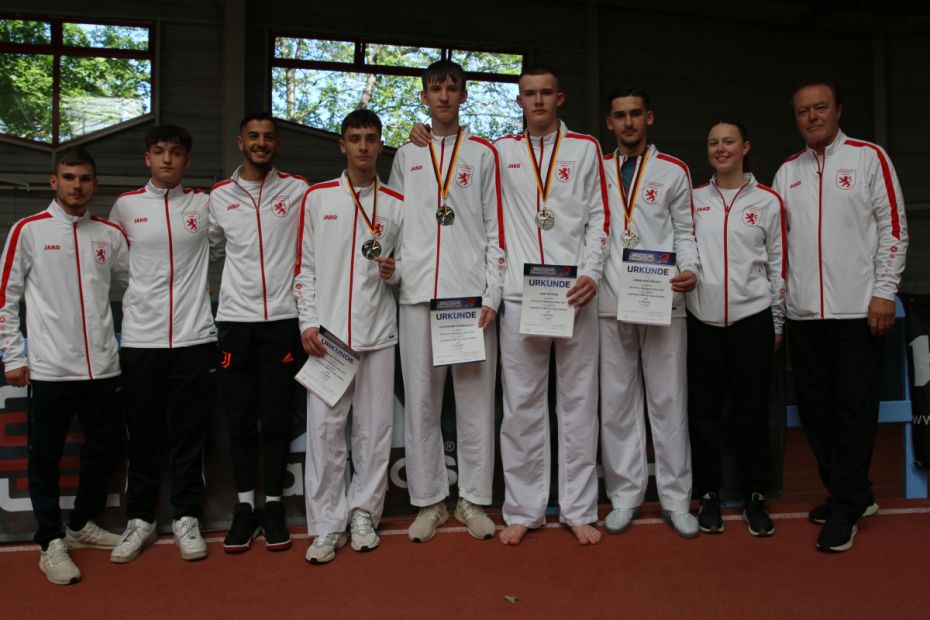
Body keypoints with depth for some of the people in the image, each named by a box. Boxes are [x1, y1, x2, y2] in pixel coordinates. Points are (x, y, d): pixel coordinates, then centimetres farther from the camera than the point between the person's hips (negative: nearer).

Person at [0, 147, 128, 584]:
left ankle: (83, 525, 30)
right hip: (49, 368, -3)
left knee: (105, 449, 11)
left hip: (103, 367, 4)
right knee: (46, 457, 4)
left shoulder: (110, 234, 8)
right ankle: (51, 542, 18)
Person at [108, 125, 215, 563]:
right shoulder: (126, 206, 6)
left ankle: (186, 518, 18)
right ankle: (139, 520, 22)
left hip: (193, 337, 0)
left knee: (189, 435, 5)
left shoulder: (205, 204, 4)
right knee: (143, 435, 8)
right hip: (140, 338, 1)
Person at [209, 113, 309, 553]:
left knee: (278, 417, 3)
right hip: (235, 318, 2)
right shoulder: (219, 197, 10)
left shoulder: (298, 190, 4)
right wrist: (213, 288, 14)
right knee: (240, 418, 6)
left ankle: (274, 505, 16)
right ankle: (244, 505, 18)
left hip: (283, 318, -2)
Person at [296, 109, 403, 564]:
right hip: (327, 333, -1)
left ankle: (363, 515, 19)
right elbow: (304, 268, 6)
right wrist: (308, 322, -3)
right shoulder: (317, 198, 7)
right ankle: (327, 526, 9)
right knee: (324, 428, -2)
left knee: (374, 428, 4)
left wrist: (392, 273, -7)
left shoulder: (397, 205, 9)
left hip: (377, 333, 1)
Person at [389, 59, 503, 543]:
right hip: (417, 292, 2)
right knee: (421, 401, 3)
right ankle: (428, 501, 14)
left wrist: (492, 294, -4)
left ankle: (473, 500, 14)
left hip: (472, 294, -1)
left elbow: (496, 228, 4)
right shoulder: (406, 155, 17)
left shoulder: (484, 154, 10)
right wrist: (391, 266, 1)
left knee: (475, 400, 2)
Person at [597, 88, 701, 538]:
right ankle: (625, 496, 17)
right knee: (617, 401, 6)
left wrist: (690, 270, -9)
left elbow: (685, 231, 8)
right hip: (610, 303, 2)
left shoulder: (673, 172, 10)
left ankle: (675, 500, 13)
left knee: (668, 399, 2)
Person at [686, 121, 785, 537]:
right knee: (704, 408, 5)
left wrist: (777, 321, 4)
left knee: (751, 409, 4)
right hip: (702, 318, 1)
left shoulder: (768, 201, 5)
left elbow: (778, 264, 6)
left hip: (751, 318, -1)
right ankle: (709, 495, 16)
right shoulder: (694, 198, 9)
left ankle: (755, 497, 17)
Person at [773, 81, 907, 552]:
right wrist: (775, 303, 8)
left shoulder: (868, 157, 2)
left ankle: (844, 510, 9)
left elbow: (893, 228, -2)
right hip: (802, 313, 5)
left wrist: (884, 293, -9)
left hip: (857, 310, -4)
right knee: (814, 408, 8)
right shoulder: (787, 172, 13)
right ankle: (854, 494, 24)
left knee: (854, 409, -1)